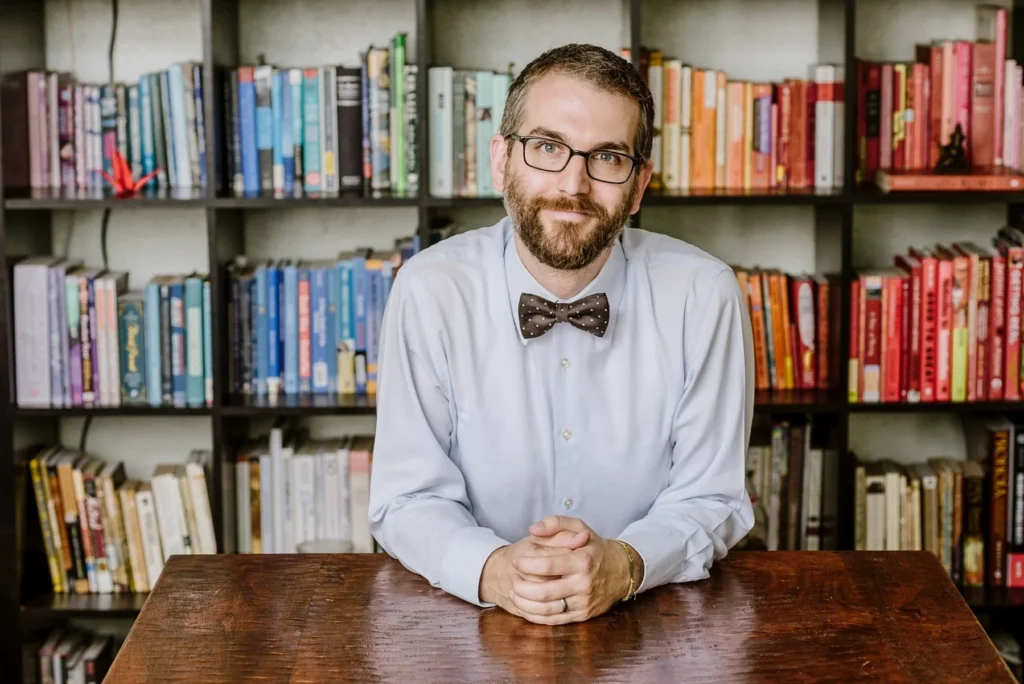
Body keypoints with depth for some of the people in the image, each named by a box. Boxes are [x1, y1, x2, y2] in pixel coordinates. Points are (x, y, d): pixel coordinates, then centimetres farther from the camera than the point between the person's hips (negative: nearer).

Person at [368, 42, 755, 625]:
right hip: (475, 623, 0)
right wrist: (492, 570, -26)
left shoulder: (704, 295, -7)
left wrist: (623, 565, -25)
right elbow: (409, 500, -5)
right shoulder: (429, 292, -7)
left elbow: (709, 498, -3)